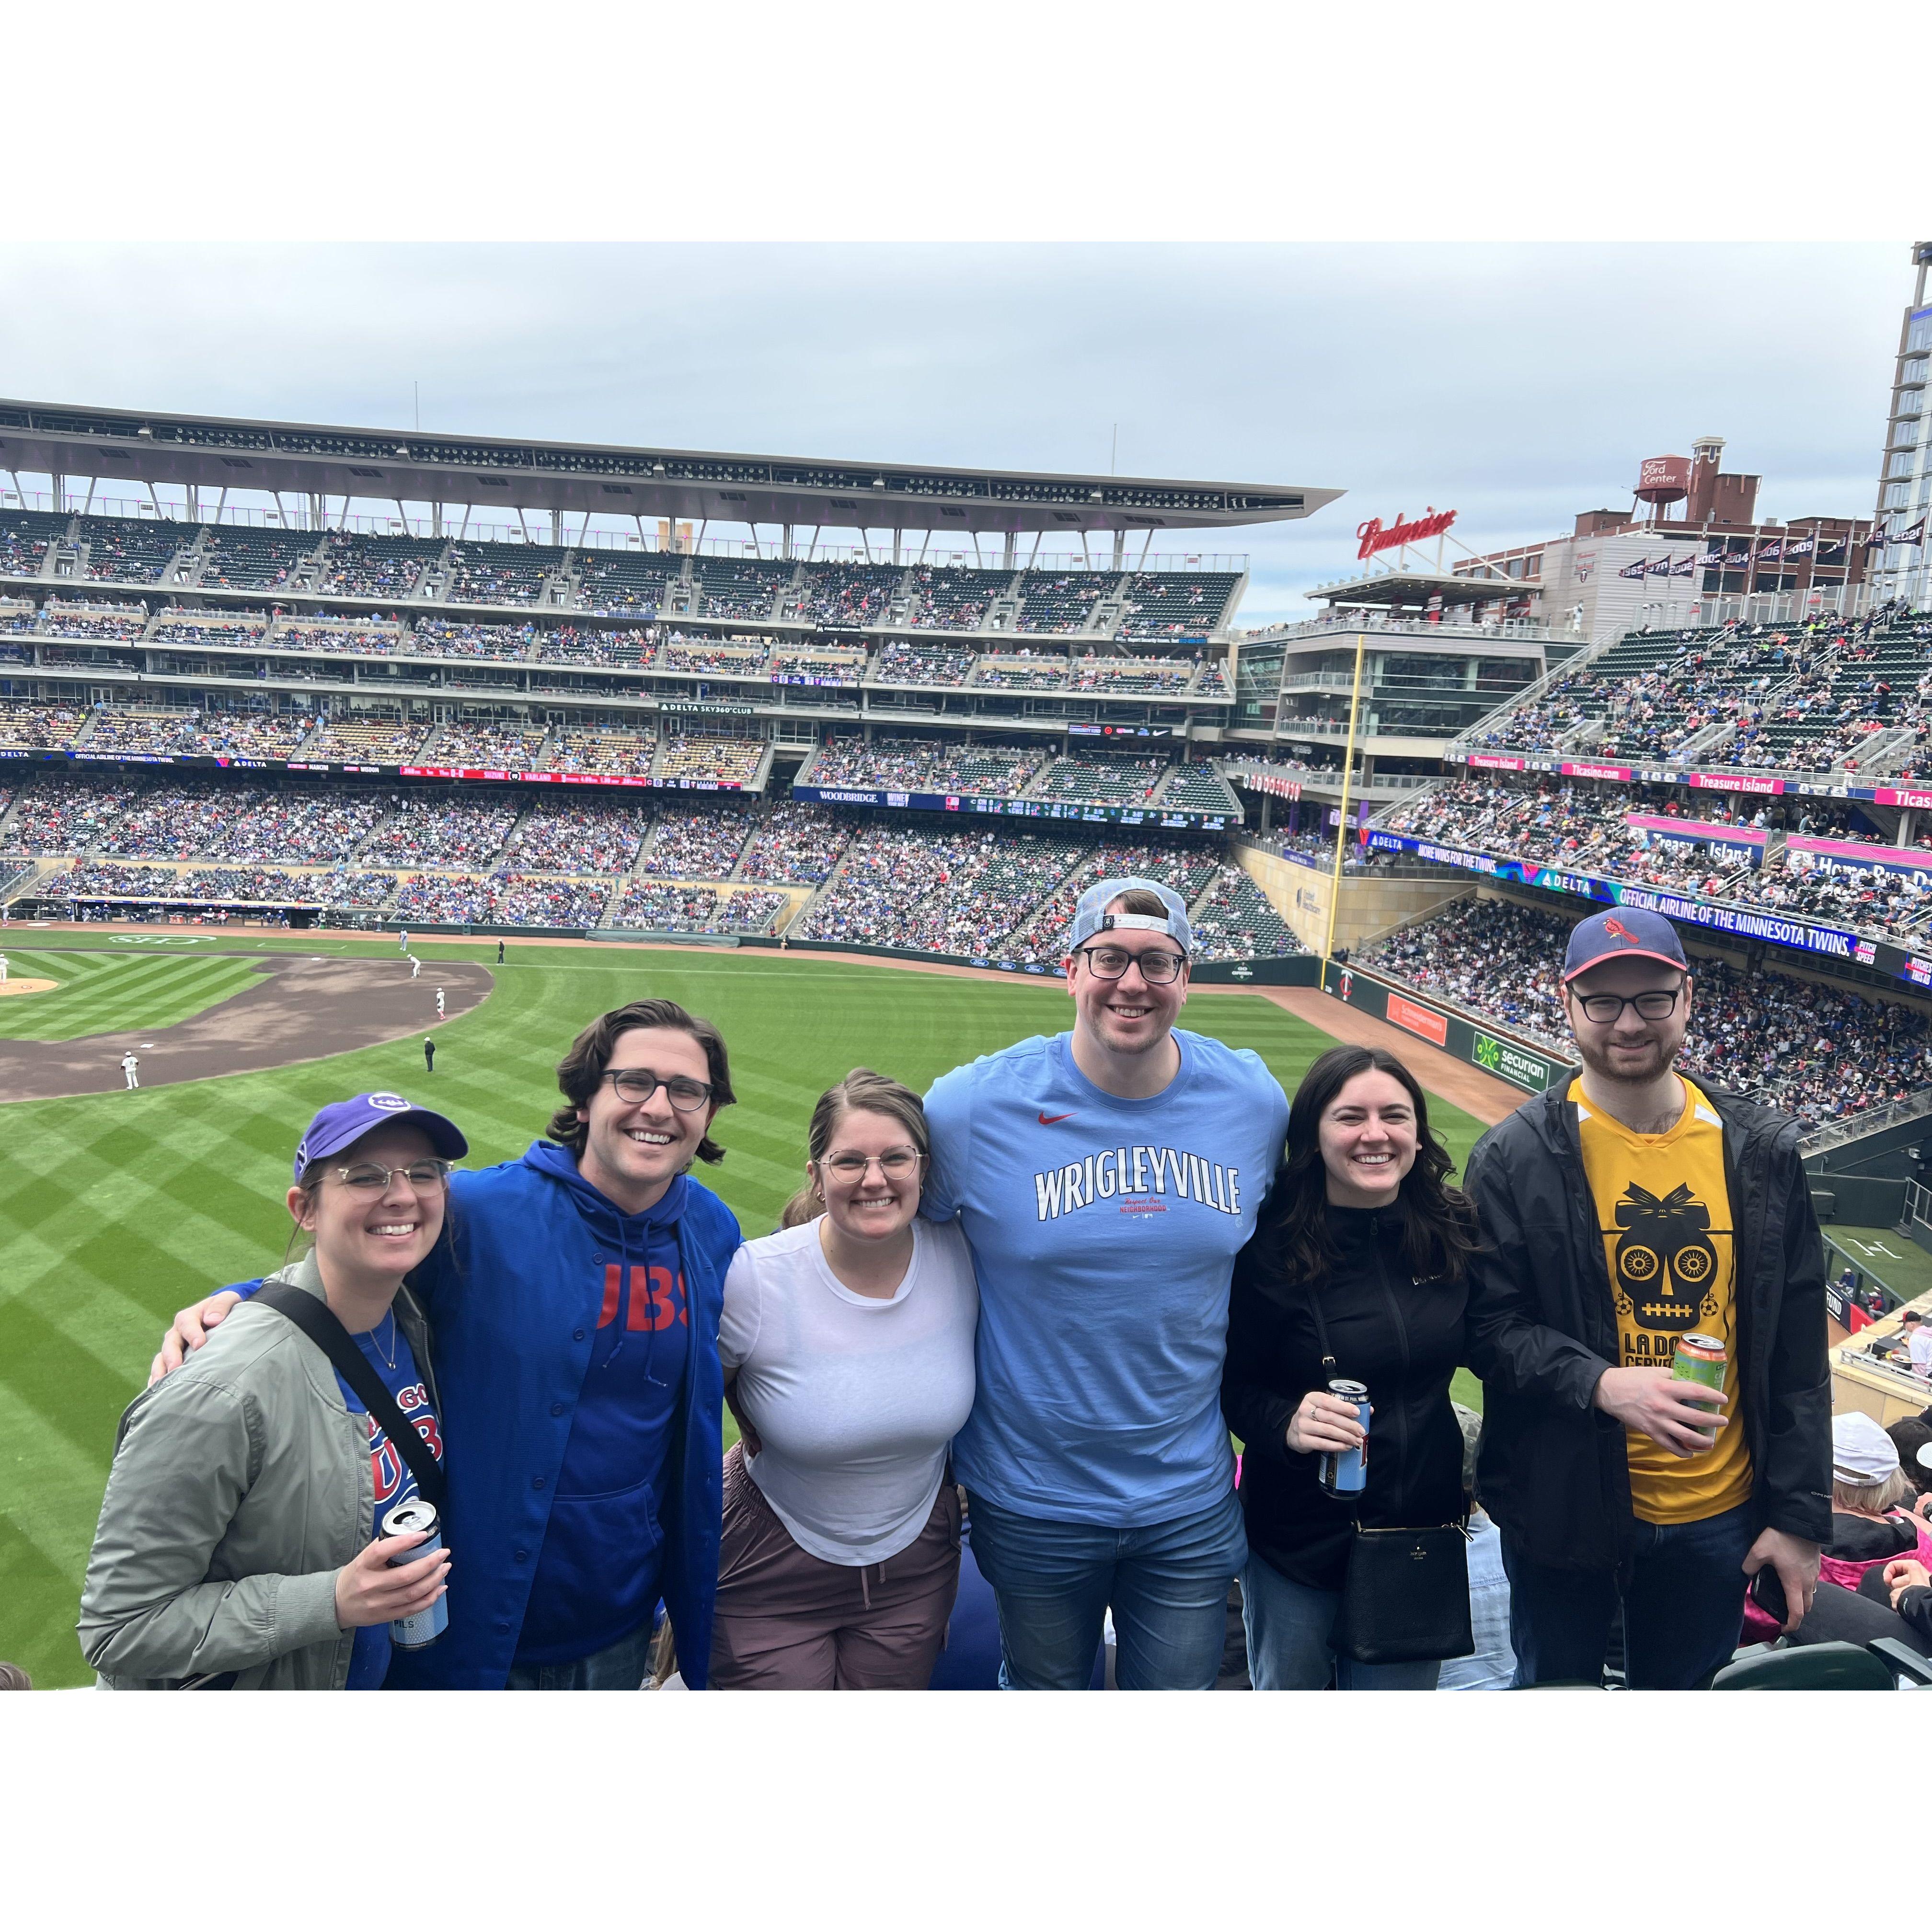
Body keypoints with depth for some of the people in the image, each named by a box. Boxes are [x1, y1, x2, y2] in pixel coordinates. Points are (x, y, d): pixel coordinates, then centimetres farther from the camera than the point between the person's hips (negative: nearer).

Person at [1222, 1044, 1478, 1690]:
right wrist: (1285, 1423, -28)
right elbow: (1232, 1383, -9)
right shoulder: (1270, 1246, -16)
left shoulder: (1454, 1232, -5)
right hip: (1298, 1540, -2)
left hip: (1424, 1532, 3)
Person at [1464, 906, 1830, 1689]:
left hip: (1719, 1514, 3)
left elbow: (1798, 1352, 2)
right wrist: (1600, 1384, -25)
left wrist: (1800, 1515, 2)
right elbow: (1488, 1324, -9)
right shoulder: (1517, 1156, -10)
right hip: (1565, 1507, -2)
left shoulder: (1760, 1152, -2)